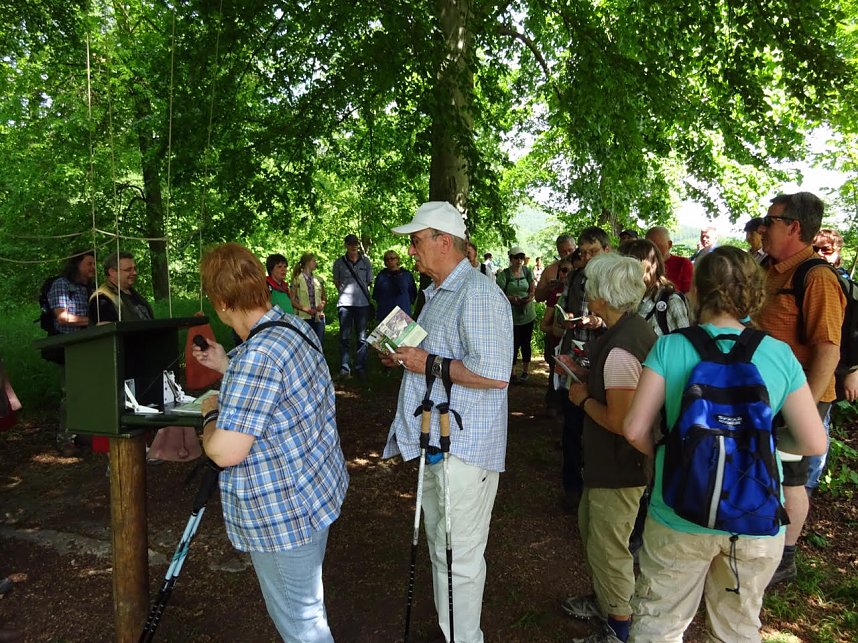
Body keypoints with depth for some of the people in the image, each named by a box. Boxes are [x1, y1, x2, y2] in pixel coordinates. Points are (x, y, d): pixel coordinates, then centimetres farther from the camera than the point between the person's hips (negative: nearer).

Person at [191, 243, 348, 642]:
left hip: (283, 514, -9)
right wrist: (228, 367, 20)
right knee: (307, 605, 28)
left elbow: (224, 452, -29)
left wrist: (211, 412, -10)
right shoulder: (297, 327, 1)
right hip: (317, 490, 10)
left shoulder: (256, 356, -28)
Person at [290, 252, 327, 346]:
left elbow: (324, 297, 18)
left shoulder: (319, 280, 12)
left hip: (318, 316, 4)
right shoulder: (297, 280, -1)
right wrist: (305, 309, -16)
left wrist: (323, 304, -5)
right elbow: (293, 300, -4)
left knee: (320, 344, 2)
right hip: (303, 317, -4)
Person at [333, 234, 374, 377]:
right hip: (345, 303, -1)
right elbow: (336, 282, 14)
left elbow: (369, 281, 12)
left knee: (362, 337, 5)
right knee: (345, 337, 1)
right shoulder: (339, 263, 3)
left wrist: (366, 295, 10)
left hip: (363, 303, 1)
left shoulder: (365, 261, 6)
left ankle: (361, 367, 12)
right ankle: (344, 368, 5)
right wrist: (345, 292, 7)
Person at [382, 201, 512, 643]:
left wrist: (430, 364, -21)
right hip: (433, 440, 11)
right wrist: (406, 357, 8)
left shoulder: (479, 294, -19)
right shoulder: (437, 294, 14)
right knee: (439, 545, 23)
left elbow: (494, 373, -27)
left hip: (464, 447, -11)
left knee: (460, 556, 3)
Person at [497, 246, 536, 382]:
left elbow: (533, 288, 6)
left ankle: (526, 370, 24)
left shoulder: (527, 271, 5)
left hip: (528, 313, 3)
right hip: (512, 316, -3)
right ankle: (512, 373, 8)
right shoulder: (504, 274, -7)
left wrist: (530, 297, -16)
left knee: (525, 343, 11)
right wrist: (511, 298, -27)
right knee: (514, 344, -3)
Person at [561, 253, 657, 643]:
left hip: (618, 465, -10)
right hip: (613, 460, 10)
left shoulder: (619, 350, -29)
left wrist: (583, 398, -14)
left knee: (608, 547, 8)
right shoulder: (637, 329, 3)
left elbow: (619, 421, -29)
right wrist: (592, 380, 6)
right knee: (591, 527, 26)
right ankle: (603, 600, 46)